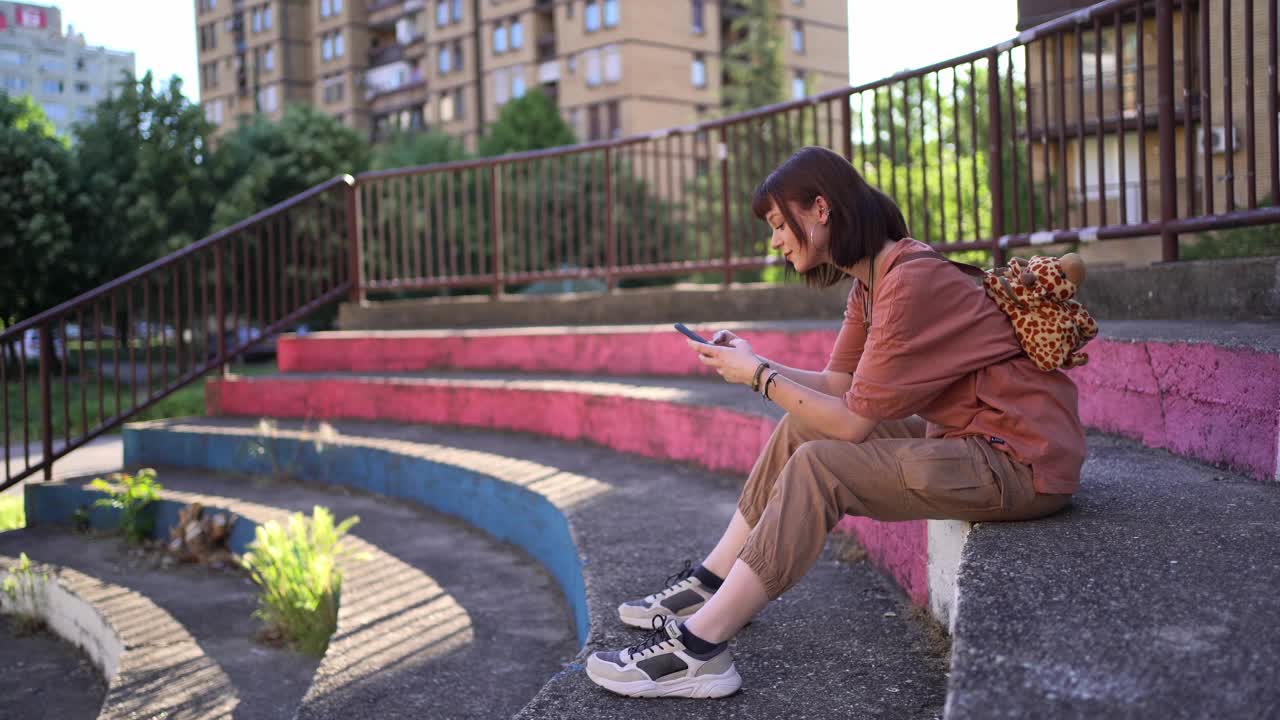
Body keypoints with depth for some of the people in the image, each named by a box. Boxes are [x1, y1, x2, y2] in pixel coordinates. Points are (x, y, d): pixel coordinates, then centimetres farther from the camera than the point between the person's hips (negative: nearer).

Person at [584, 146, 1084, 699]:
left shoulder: (910, 281, -22)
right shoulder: (869, 281, 8)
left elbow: (853, 420, -21)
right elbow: (837, 385, 7)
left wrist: (759, 376, -12)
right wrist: (750, 362, -4)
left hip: (1020, 461, -10)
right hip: (968, 437, 10)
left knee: (820, 466, -20)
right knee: (799, 431, 7)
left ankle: (698, 649, -17)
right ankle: (713, 585, 13)